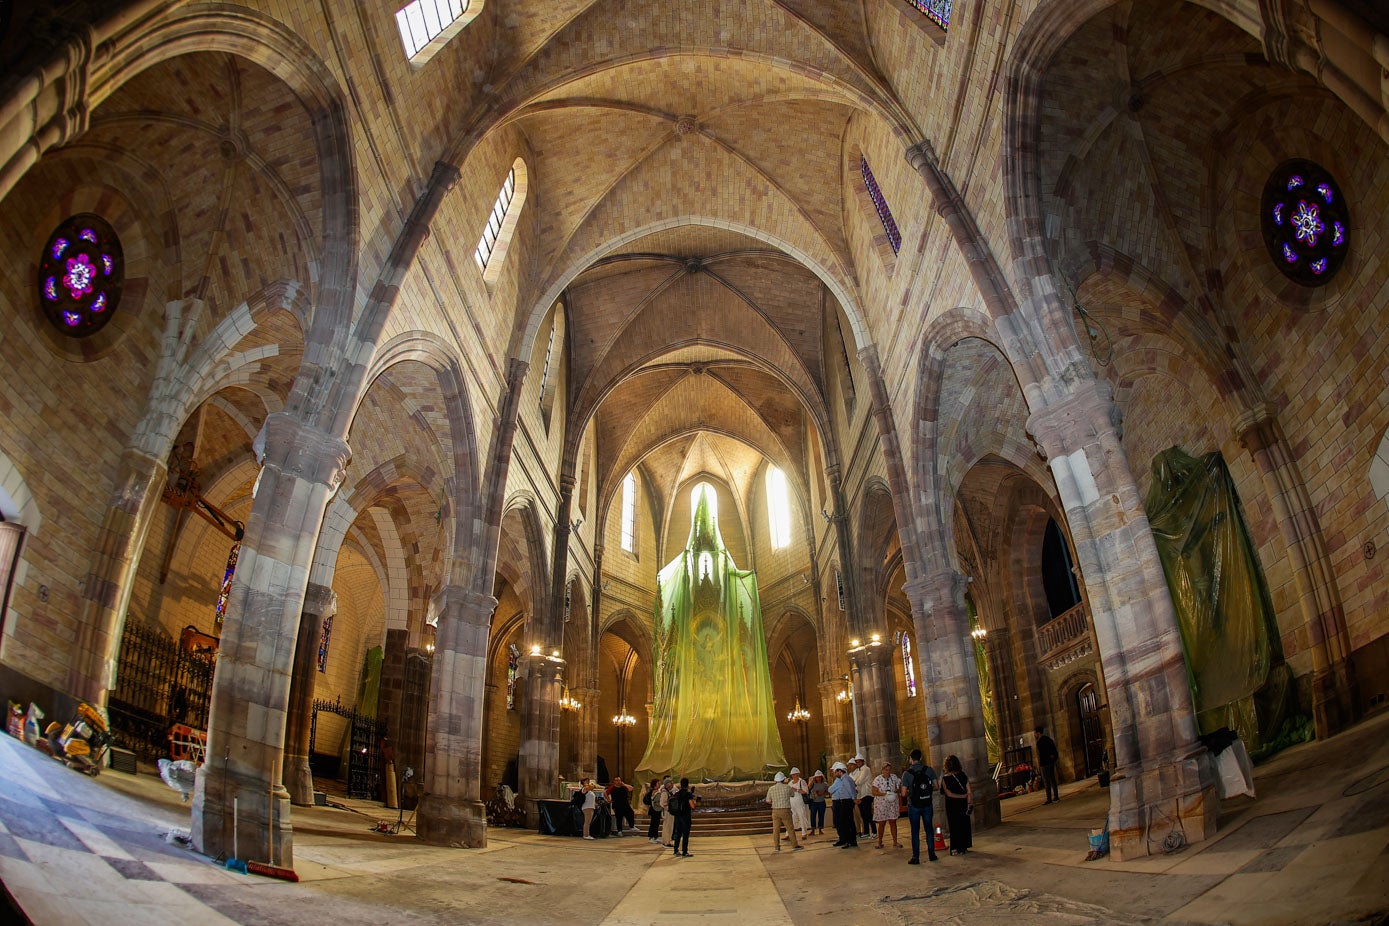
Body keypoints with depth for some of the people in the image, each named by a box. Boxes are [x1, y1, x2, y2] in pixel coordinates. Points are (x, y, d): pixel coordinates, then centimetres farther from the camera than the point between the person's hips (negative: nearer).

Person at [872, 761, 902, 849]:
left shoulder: (894, 777, 3)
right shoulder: (878, 779, -6)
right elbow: (874, 792, -11)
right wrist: (885, 794, -23)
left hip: (893, 804, 2)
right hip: (881, 804, -2)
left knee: (893, 822, 2)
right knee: (882, 824, 4)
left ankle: (895, 842, 8)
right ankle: (879, 842, 19)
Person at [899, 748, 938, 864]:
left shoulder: (907, 774, -10)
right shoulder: (929, 770, -5)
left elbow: (904, 793, -11)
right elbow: (936, 786, 0)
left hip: (914, 806, -2)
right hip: (928, 804, 2)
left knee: (915, 832, 5)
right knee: (929, 829, 15)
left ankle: (915, 857, 7)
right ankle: (931, 854, 20)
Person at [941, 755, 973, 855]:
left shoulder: (945, 779, -14)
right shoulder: (963, 775, -6)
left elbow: (948, 793, -17)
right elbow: (969, 791, -7)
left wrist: (963, 796, -11)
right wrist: (970, 803, -1)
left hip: (952, 806, -3)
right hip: (963, 805, 3)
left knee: (954, 826, 7)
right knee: (964, 824, 15)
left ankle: (956, 849, 10)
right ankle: (964, 847, 22)